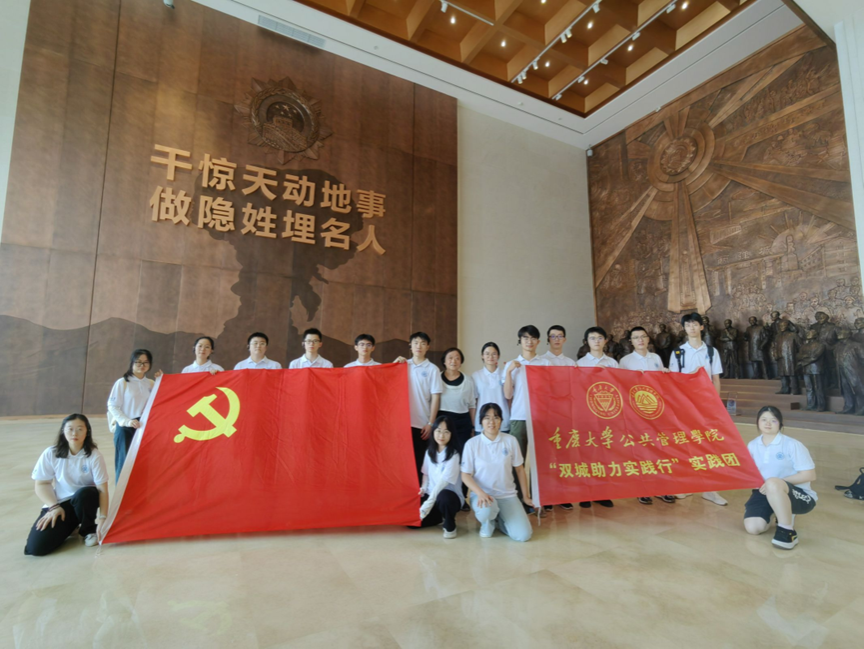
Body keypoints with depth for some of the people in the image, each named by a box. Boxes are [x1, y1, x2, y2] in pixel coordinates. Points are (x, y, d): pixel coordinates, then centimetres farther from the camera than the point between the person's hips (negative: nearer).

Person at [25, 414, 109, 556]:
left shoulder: (94, 455, -15)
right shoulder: (50, 453, -8)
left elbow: (102, 489, -16)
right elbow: (41, 484, -2)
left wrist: (102, 517, -22)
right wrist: (54, 507, -16)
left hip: (85, 499, -2)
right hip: (59, 503, 2)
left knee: (83, 494, -38)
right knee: (36, 547, -19)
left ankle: (89, 529, -8)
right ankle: (70, 526, 15)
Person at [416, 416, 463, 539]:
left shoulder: (453, 455, -17)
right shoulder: (429, 452, 3)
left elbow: (443, 481, -25)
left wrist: (429, 503, -32)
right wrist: (423, 489, -4)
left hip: (450, 496, -6)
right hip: (431, 495, 6)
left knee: (443, 497, -40)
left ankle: (450, 525, -8)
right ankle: (441, 517, 14)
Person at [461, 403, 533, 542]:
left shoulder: (511, 440, -5)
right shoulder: (472, 444, -10)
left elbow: (520, 469, 6)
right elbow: (465, 475, -7)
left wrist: (525, 496, 10)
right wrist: (480, 493, -23)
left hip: (507, 495, 2)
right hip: (482, 494, -2)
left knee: (523, 535, -15)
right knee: (487, 510, -37)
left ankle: (498, 519, 17)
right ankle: (487, 522, 3)